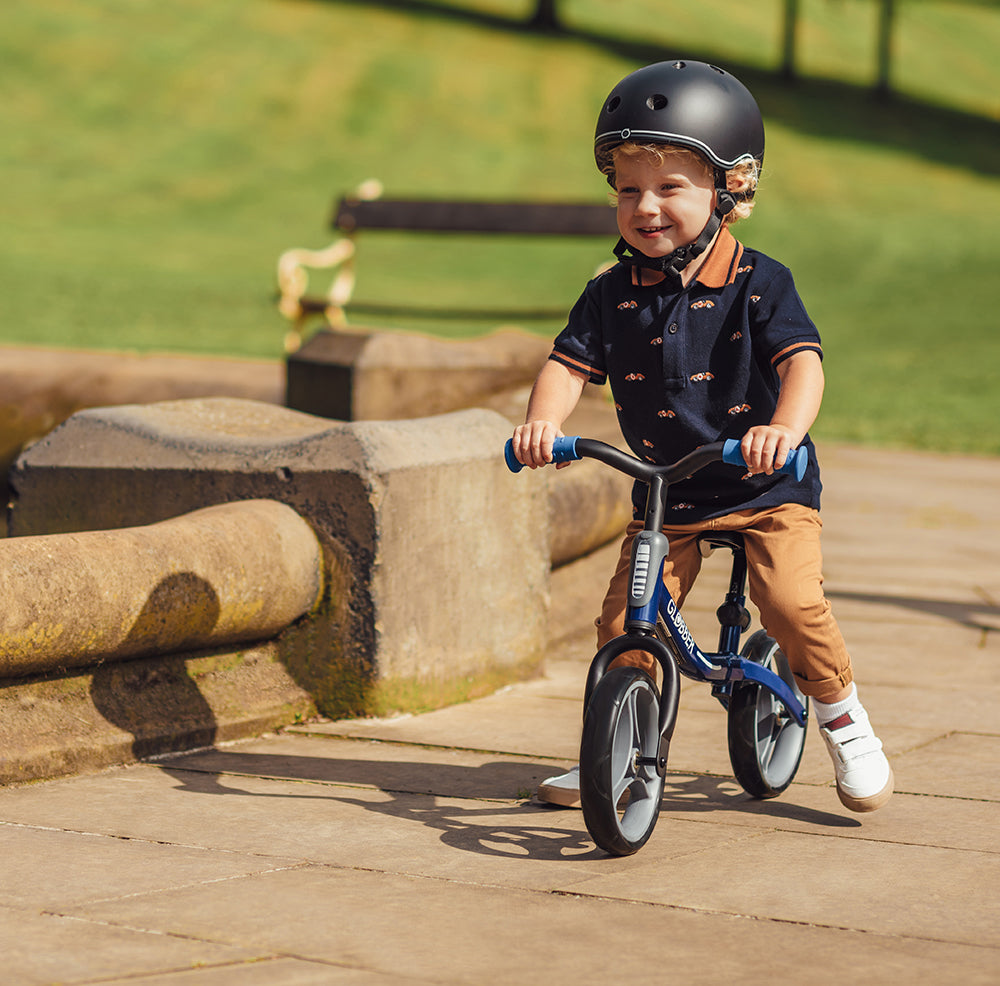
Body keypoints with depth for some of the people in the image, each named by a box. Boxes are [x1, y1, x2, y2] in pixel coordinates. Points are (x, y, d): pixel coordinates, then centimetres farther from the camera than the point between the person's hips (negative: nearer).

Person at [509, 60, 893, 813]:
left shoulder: (759, 284, -11)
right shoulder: (612, 294, -1)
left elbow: (801, 360, -22)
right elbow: (571, 362, -7)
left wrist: (786, 426, -43)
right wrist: (543, 418, -30)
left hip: (768, 486, -3)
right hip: (664, 492, 3)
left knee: (792, 603, -23)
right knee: (625, 623, -5)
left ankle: (841, 716, 3)